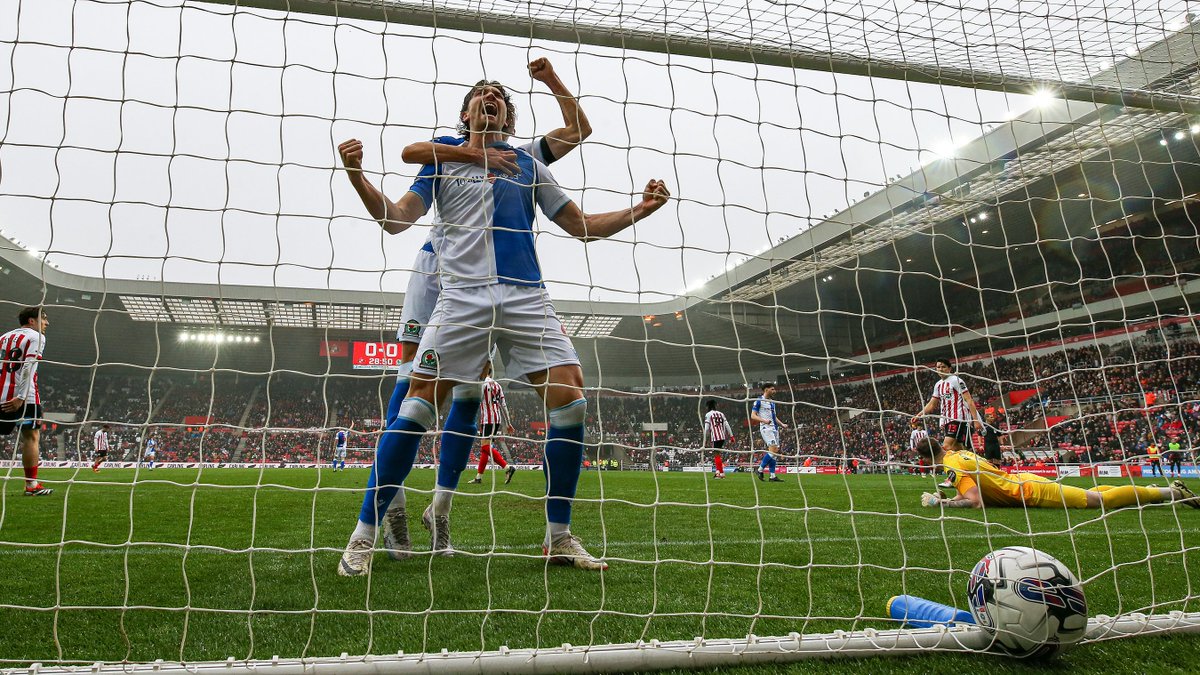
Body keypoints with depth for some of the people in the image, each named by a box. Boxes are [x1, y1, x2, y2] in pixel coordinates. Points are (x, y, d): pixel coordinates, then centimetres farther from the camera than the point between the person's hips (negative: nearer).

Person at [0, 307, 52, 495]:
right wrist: (20, 397, -18)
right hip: (24, 397, -6)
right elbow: (28, 368, -13)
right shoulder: (36, 337, -1)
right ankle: (32, 485, -2)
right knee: (30, 437, -1)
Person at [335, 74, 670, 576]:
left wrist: (638, 211, 8)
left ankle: (558, 537, 5)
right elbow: (396, 219, 7)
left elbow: (580, 225, 20)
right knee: (417, 407, -9)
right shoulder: (443, 158, 16)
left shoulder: (528, 164, 20)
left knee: (570, 401, -9)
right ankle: (364, 534, 5)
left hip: (526, 296, 2)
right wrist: (357, 178, -9)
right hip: (462, 295, -2)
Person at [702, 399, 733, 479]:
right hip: (722, 437, 5)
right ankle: (718, 471, 14)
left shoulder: (708, 414, 0)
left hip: (715, 438, -5)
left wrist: (705, 441, -2)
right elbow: (727, 425, 10)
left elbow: (706, 429, -5)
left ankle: (721, 472, -6)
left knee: (716, 455, -1)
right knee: (717, 454, 16)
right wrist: (731, 436, 10)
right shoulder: (721, 414, 15)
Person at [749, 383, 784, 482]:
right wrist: (764, 420, -24)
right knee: (773, 449, -19)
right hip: (766, 428, -8)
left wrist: (782, 424, 12)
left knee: (774, 451, 4)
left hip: (774, 428, 8)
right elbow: (753, 416, -9)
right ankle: (759, 469, -8)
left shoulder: (772, 402, 20)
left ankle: (772, 475, 5)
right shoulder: (759, 401, -5)